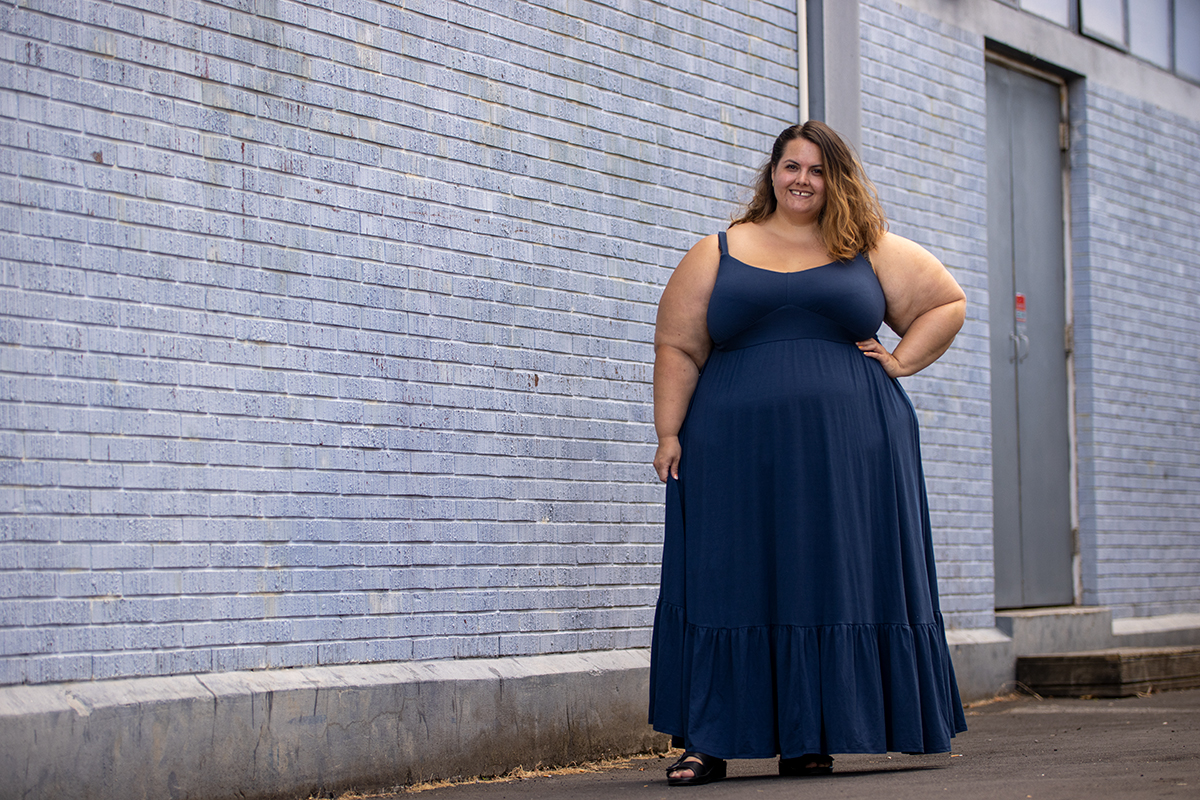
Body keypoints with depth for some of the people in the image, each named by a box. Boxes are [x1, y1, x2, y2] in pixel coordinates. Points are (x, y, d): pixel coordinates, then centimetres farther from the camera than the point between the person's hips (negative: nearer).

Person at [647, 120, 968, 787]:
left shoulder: (871, 251, 12)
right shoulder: (717, 255, 11)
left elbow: (946, 303, 18)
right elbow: (677, 348, 7)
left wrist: (899, 362, 4)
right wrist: (668, 433, -3)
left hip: (848, 454, 1)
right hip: (738, 452, 0)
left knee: (832, 583, -1)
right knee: (725, 584, -3)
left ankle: (810, 739, 7)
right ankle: (706, 742, 0)